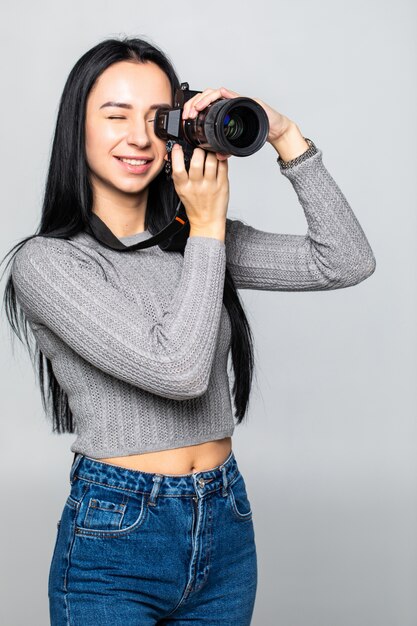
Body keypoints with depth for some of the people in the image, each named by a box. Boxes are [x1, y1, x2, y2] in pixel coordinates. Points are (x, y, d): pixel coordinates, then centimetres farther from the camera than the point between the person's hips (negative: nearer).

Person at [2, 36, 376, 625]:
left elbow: (347, 262, -3)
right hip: (115, 538, -5)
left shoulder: (197, 237, 4)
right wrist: (208, 228, -14)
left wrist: (285, 136, -8)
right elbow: (177, 369, -21)